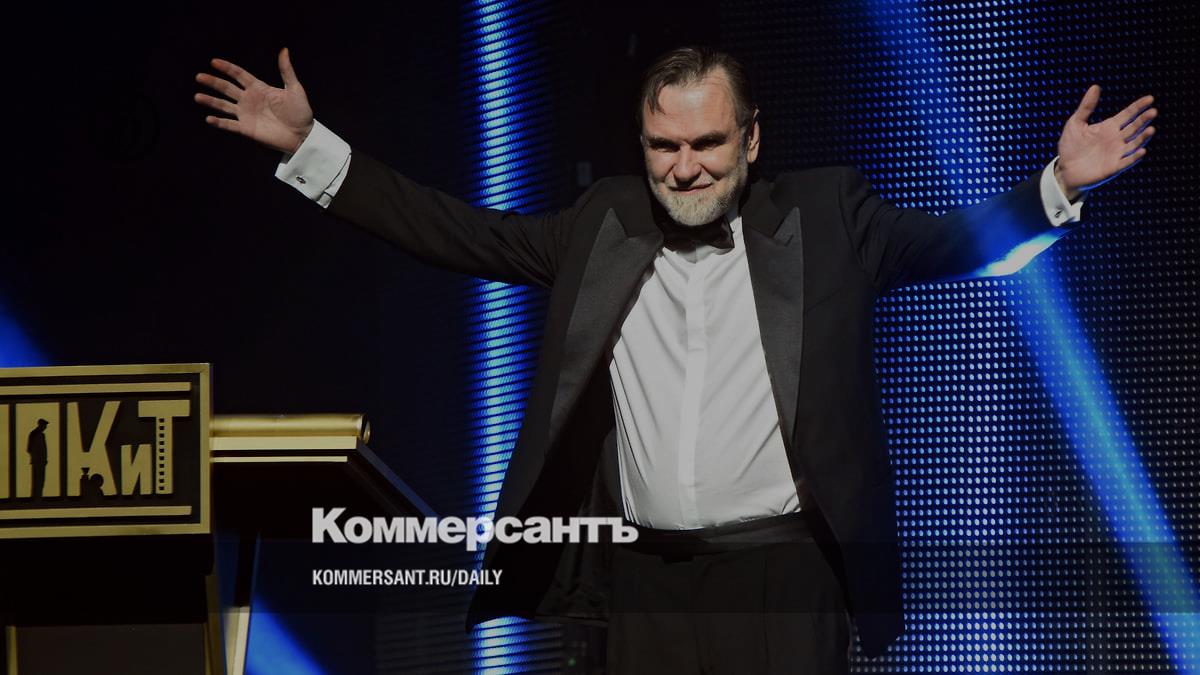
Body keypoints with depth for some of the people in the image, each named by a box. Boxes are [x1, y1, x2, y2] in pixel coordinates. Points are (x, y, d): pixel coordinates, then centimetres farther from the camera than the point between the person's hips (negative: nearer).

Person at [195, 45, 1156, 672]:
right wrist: (308, 146, 6)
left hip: (783, 579, -3)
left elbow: (951, 241, 3)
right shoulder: (605, 223, 10)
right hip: (644, 581, 3)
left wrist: (1058, 184, -14)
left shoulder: (823, 216, 5)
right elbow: (467, 234, 10)